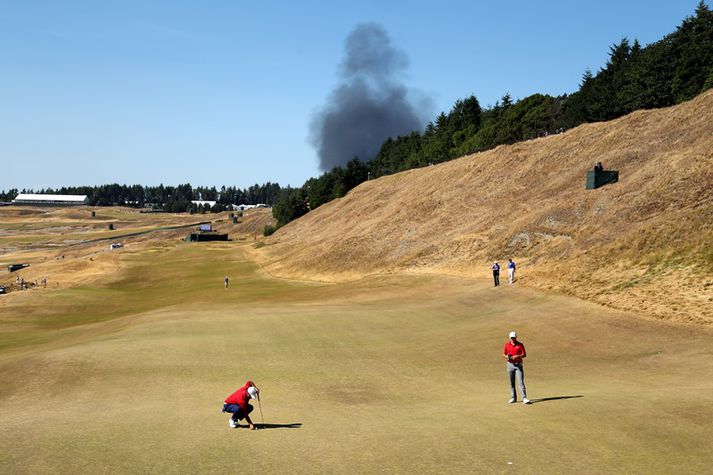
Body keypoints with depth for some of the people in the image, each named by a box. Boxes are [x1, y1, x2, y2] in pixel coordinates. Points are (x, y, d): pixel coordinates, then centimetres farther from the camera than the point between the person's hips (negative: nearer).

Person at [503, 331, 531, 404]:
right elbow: (504, 354, 13)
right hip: (510, 364, 3)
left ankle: (524, 398, -14)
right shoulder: (507, 344, 5)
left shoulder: (520, 345, -1)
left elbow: (524, 354, -4)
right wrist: (506, 356, -10)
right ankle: (513, 398, 18)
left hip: (518, 365, -3)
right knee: (511, 382, 8)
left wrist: (517, 356, -19)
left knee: (521, 382, -10)